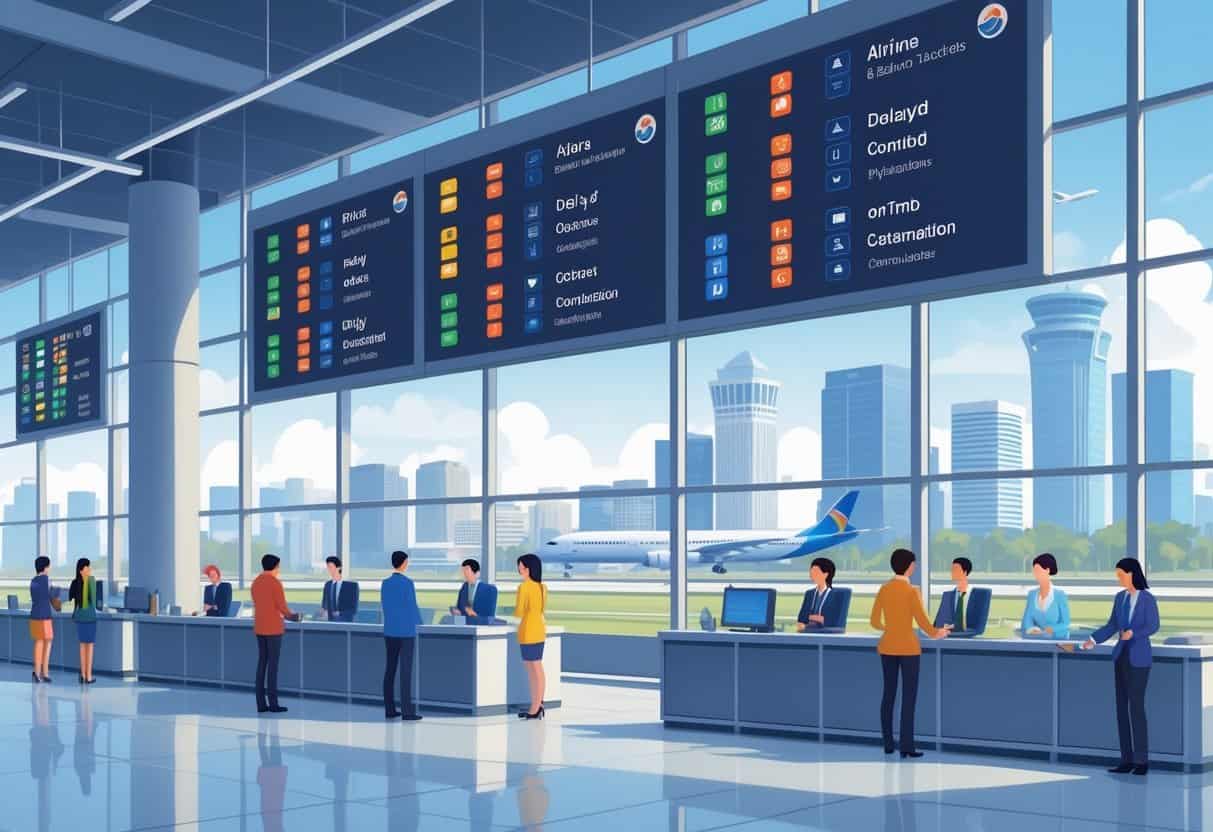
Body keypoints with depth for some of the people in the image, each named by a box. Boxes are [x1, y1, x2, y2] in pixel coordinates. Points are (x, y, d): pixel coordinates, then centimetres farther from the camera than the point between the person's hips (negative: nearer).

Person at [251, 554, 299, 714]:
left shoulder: (255, 583, 11)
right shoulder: (275, 582, -14)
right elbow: (282, 606, -14)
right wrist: (291, 616, 8)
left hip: (259, 627, 8)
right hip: (273, 628, -8)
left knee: (262, 663, 8)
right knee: (273, 665, -5)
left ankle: (261, 703, 6)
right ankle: (273, 703, -5)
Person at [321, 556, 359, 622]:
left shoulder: (352, 585, -4)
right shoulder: (327, 584, 12)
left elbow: (353, 609, -5)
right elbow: (324, 604, 14)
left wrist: (339, 614, -15)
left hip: (344, 621, -4)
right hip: (329, 621, 4)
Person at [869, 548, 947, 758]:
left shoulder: (883, 589, 1)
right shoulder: (911, 591, -14)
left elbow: (875, 622, 6)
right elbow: (922, 622, -13)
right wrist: (936, 633, 7)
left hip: (888, 647, 5)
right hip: (908, 648, -5)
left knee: (888, 694, 11)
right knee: (909, 696, 0)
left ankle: (888, 744, 14)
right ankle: (906, 747, -1)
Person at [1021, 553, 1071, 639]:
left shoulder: (1060, 595, -7)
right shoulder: (1032, 594, 7)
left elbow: (1065, 624, -6)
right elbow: (1027, 621, 3)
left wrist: (1049, 630, -22)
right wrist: (1031, 630, -19)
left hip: (1058, 639, -3)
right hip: (1037, 638, 4)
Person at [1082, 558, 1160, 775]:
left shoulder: (1147, 599, -9)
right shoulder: (1120, 597, 8)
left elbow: (1153, 626, -8)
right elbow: (1112, 625, 11)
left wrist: (1133, 633, -24)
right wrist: (1093, 640, 2)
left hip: (1139, 657, -6)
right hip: (1121, 655, 6)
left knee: (1136, 706, -8)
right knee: (1122, 706, 4)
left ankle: (1141, 760, 1)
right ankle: (1127, 760, 8)